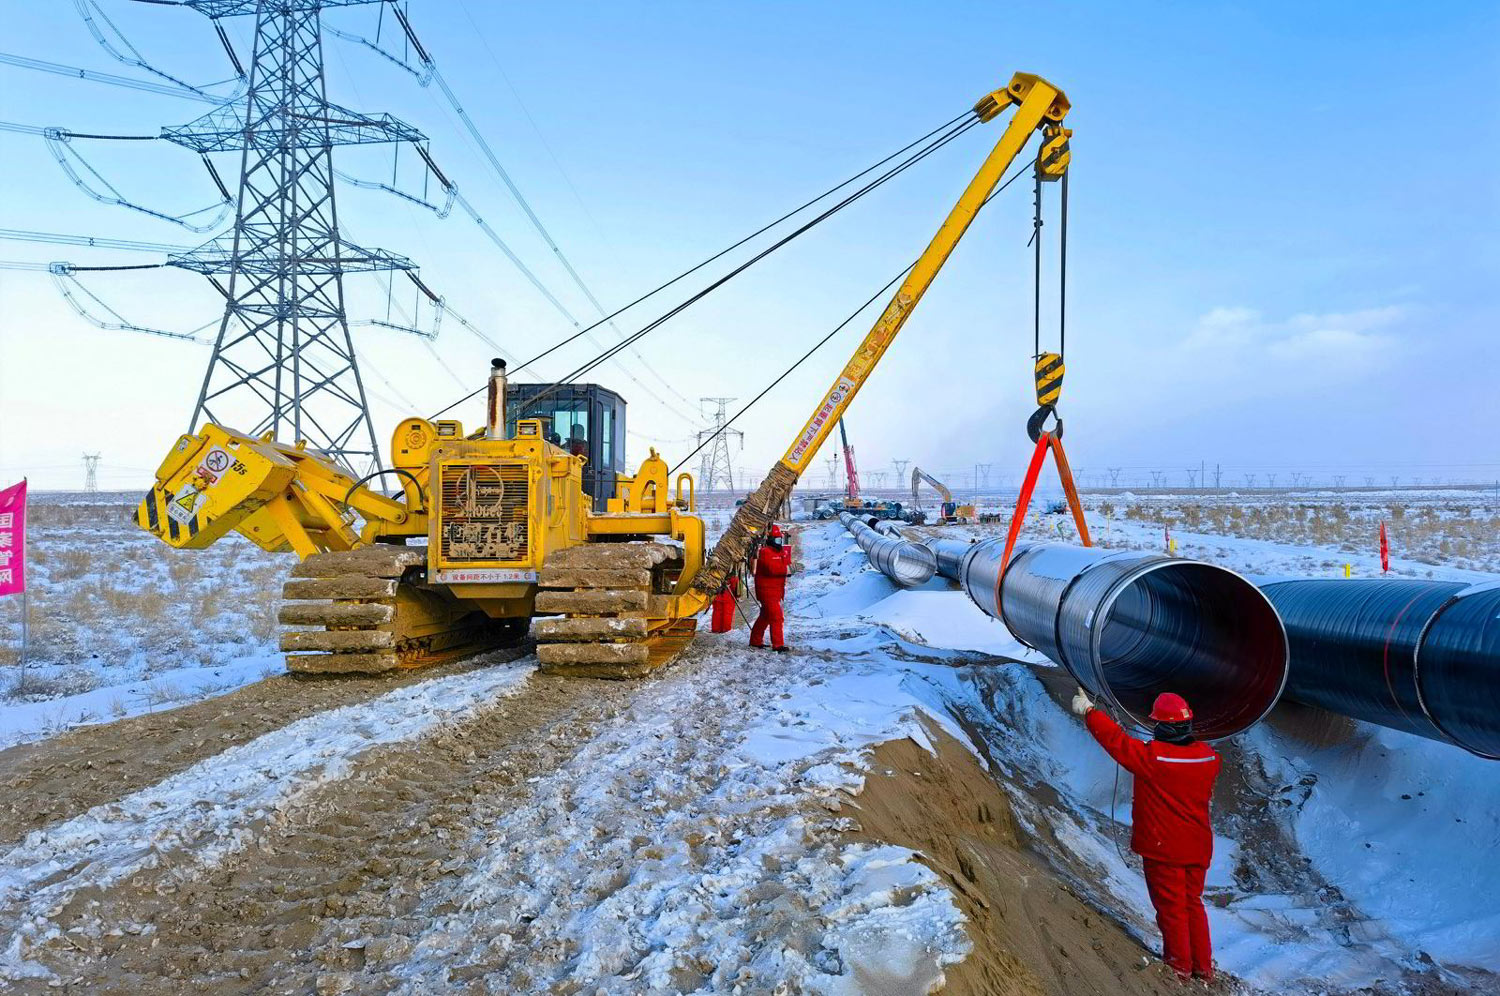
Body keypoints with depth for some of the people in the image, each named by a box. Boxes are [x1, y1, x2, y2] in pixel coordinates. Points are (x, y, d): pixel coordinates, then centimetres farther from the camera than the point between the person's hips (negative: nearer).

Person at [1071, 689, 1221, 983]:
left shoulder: (1151, 757, -25)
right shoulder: (1208, 756, -8)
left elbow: (1115, 740, -19)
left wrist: (1087, 711, -7)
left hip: (1163, 849, -5)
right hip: (1198, 848, 6)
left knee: (1171, 907, 9)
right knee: (1193, 903, 20)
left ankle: (1180, 969, 21)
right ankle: (1204, 968, 29)